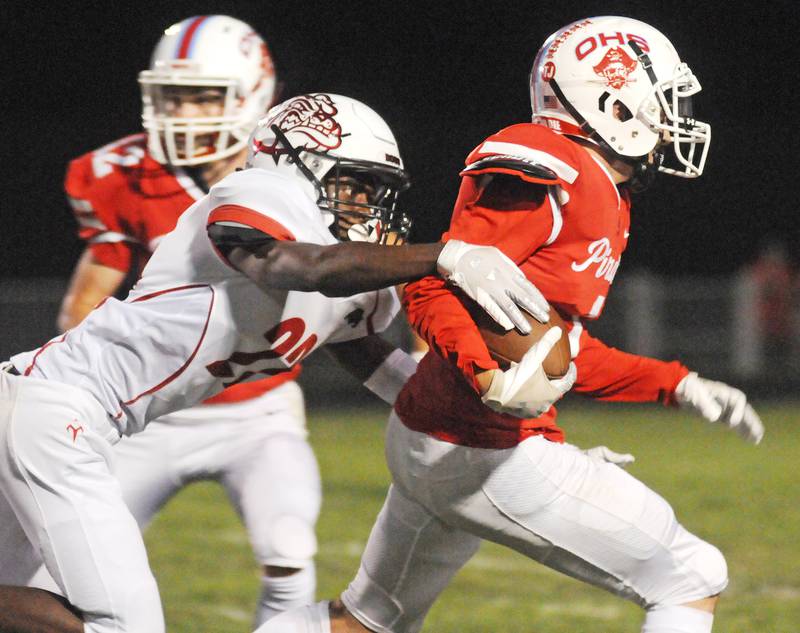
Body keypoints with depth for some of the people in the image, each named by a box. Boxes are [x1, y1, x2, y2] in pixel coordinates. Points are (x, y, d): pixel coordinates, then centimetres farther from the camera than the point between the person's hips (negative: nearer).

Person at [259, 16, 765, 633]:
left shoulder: (604, 200, 17)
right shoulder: (552, 177, -15)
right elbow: (434, 289, -20)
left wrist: (679, 385, 17)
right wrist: (490, 378, -35)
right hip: (481, 453, -11)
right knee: (693, 582, -6)